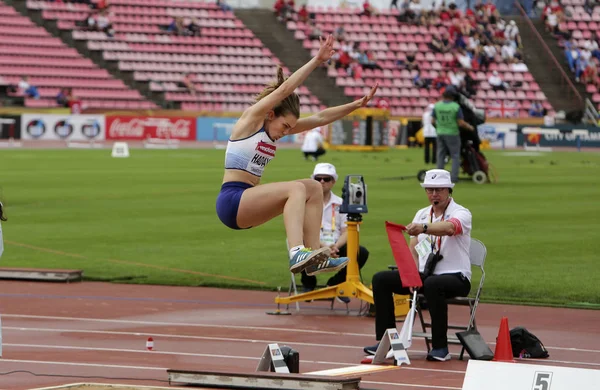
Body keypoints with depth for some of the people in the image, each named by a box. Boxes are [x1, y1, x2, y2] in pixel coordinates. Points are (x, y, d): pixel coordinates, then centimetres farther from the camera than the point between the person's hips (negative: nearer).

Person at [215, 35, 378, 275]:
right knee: (296, 188, -25)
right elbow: (284, 90, -17)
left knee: (314, 188, 3)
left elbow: (320, 118, 14)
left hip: (247, 205, 9)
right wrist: (316, 61, -20)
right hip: (232, 201, -9)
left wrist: (357, 105, 8)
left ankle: (312, 251, -6)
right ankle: (297, 253, -42)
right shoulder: (251, 118, -6)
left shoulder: (274, 129, 15)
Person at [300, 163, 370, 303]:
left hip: (335, 248, 3)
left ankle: (336, 284, 3)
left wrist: (335, 246, -19)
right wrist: (324, 247, -23)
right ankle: (308, 284, -2)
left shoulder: (340, 204, 13)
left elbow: (347, 232, 4)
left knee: (361, 252, -24)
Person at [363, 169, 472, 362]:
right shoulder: (422, 214, 11)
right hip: (424, 274, 7)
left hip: (456, 277, -7)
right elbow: (413, 249, 9)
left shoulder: (461, 214, -10)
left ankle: (440, 347, -31)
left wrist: (424, 228, -54)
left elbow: (449, 227, -34)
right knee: (381, 279, -9)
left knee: (432, 284, -40)